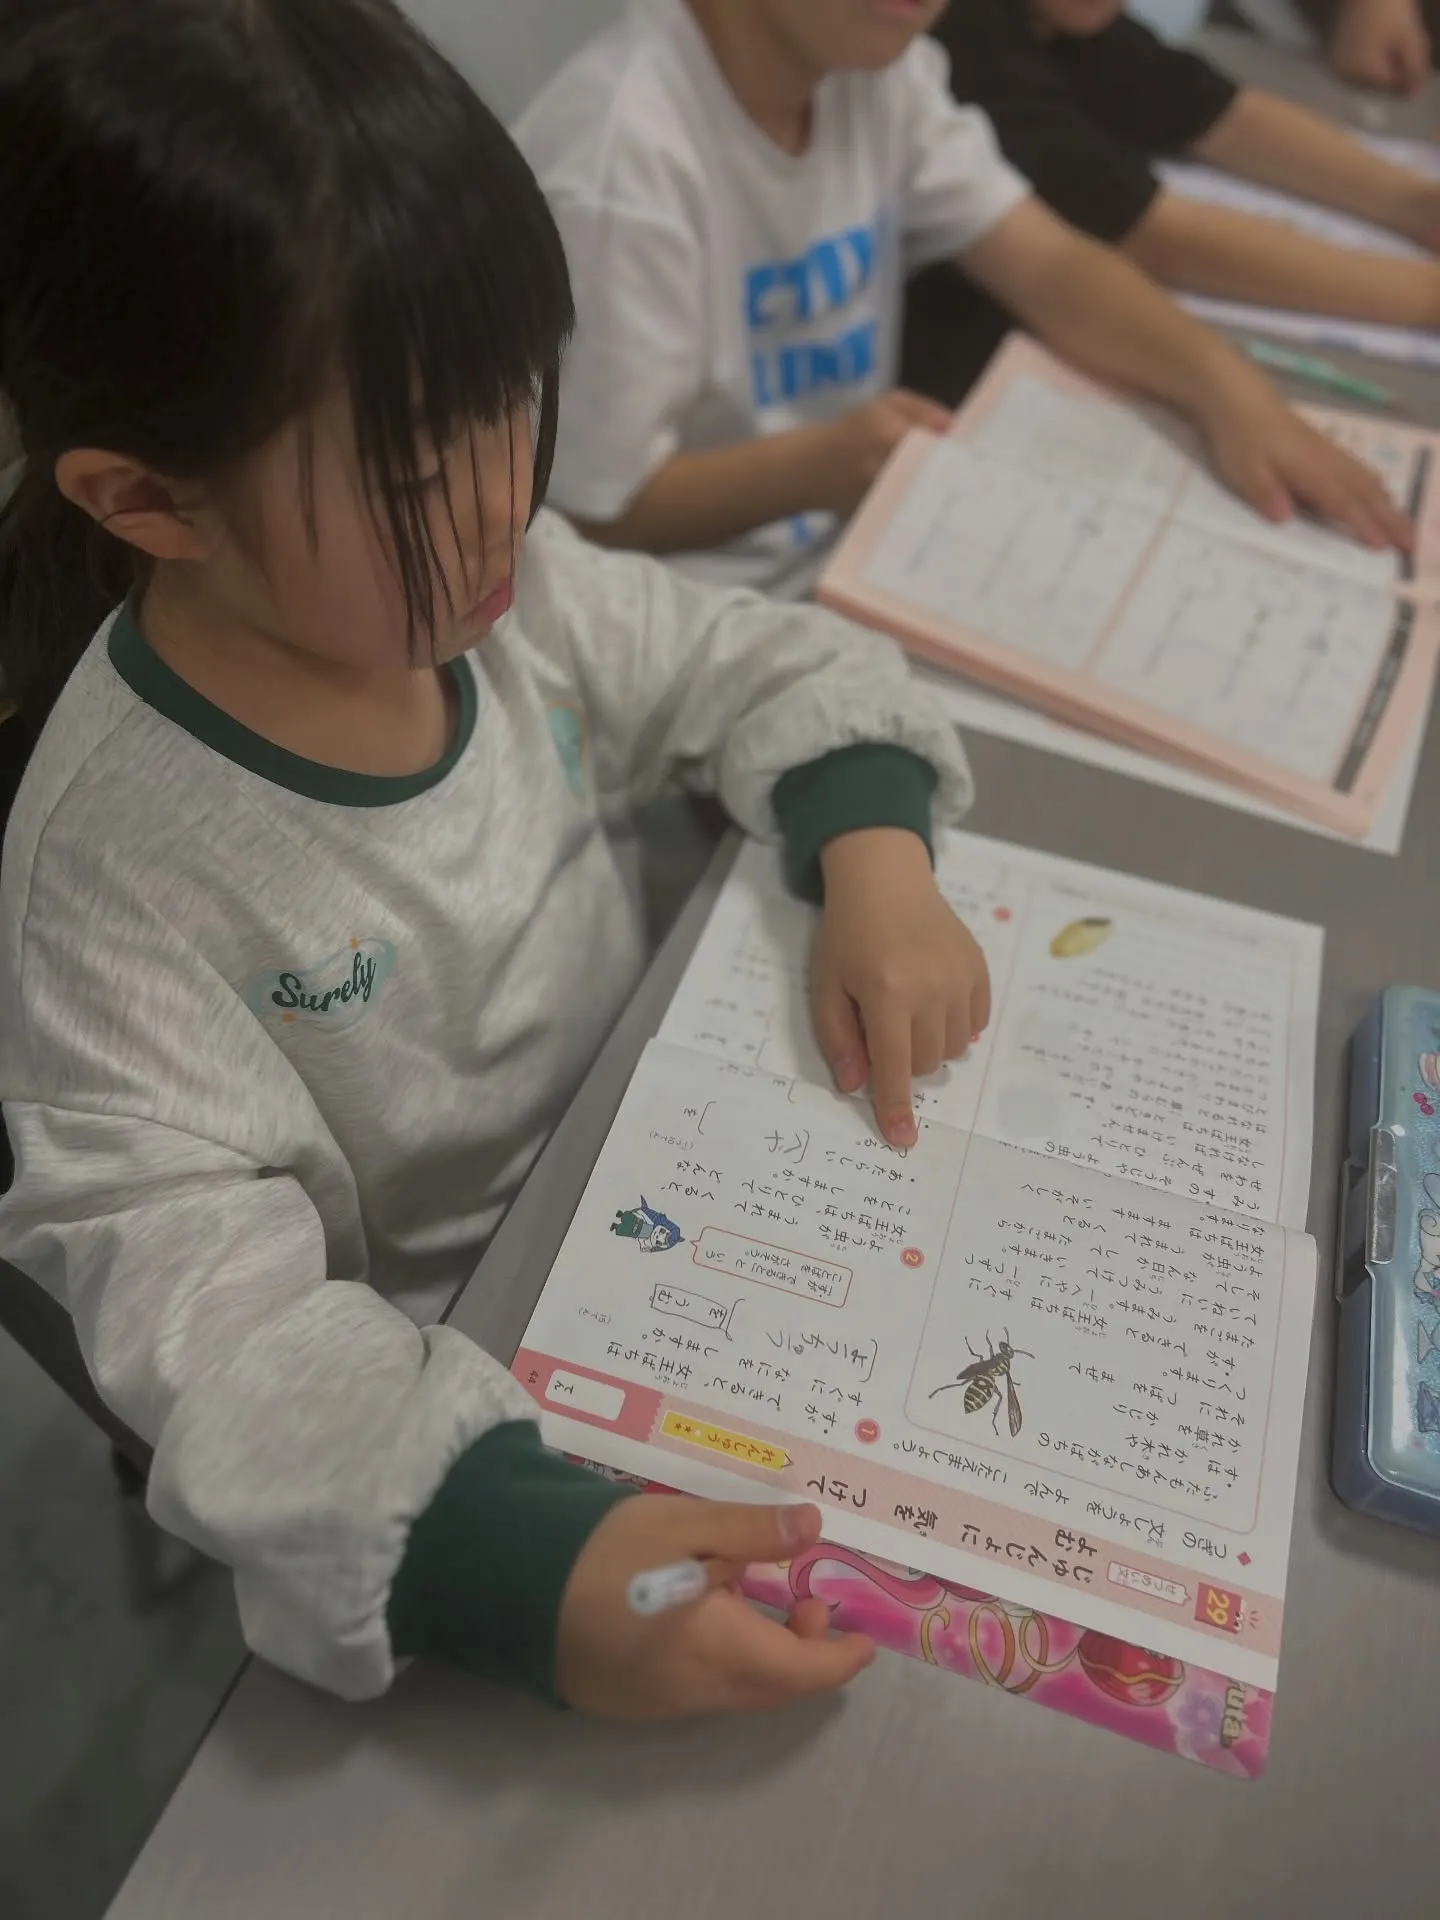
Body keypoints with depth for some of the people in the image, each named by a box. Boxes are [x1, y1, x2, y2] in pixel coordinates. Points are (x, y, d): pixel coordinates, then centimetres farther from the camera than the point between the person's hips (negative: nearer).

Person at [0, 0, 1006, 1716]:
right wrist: (511, 1560, -42)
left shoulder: (499, 584, -12)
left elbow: (769, 668, -1)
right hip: (436, 1363, -4)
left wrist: (875, 860, -20)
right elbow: (192, 1285, -29)